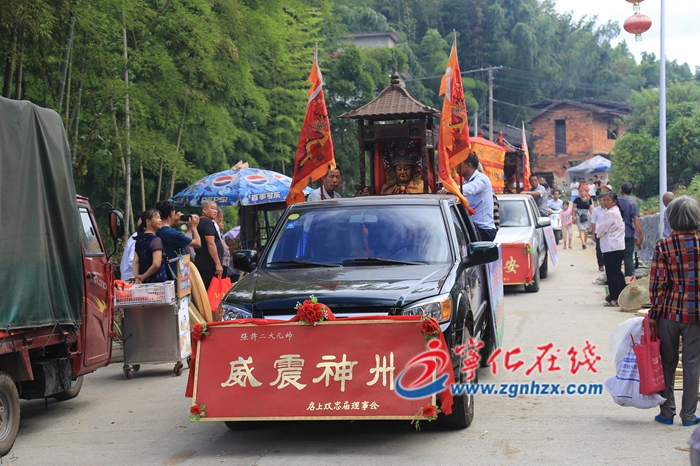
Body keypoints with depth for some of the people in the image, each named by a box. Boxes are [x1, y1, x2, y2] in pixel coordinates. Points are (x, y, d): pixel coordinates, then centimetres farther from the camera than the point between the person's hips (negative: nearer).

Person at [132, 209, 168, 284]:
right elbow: (156, 264, -21)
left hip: (144, 283, 8)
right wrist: (143, 277, -10)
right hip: (158, 281, -8)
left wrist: (137, 277, -3)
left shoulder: (139, 239, 12)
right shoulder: (155, 240, -11)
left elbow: (135, 262, 8)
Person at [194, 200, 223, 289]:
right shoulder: (207, 222, -10)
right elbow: (211, 244, -18)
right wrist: (218, 264, -20)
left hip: (200, 263, 10)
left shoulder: (199, 222, 20)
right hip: (209, 265, -10)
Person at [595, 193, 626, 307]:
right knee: (618, 272, 14)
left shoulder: (610, 213, -17)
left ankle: (615, 299, -3)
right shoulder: (617, 212, 16)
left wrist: (597, 233, 7)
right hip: (618, 246, 10)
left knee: (612, 273, -5)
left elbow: (601, 230, -14)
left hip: (611, 247, -10)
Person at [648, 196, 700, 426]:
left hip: (669, 312, 0)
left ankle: (667, 413, 17)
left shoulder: (663, 247, -8)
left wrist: (653, 316, 0)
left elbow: (657, 285, -8)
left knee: (667, 363, 12)